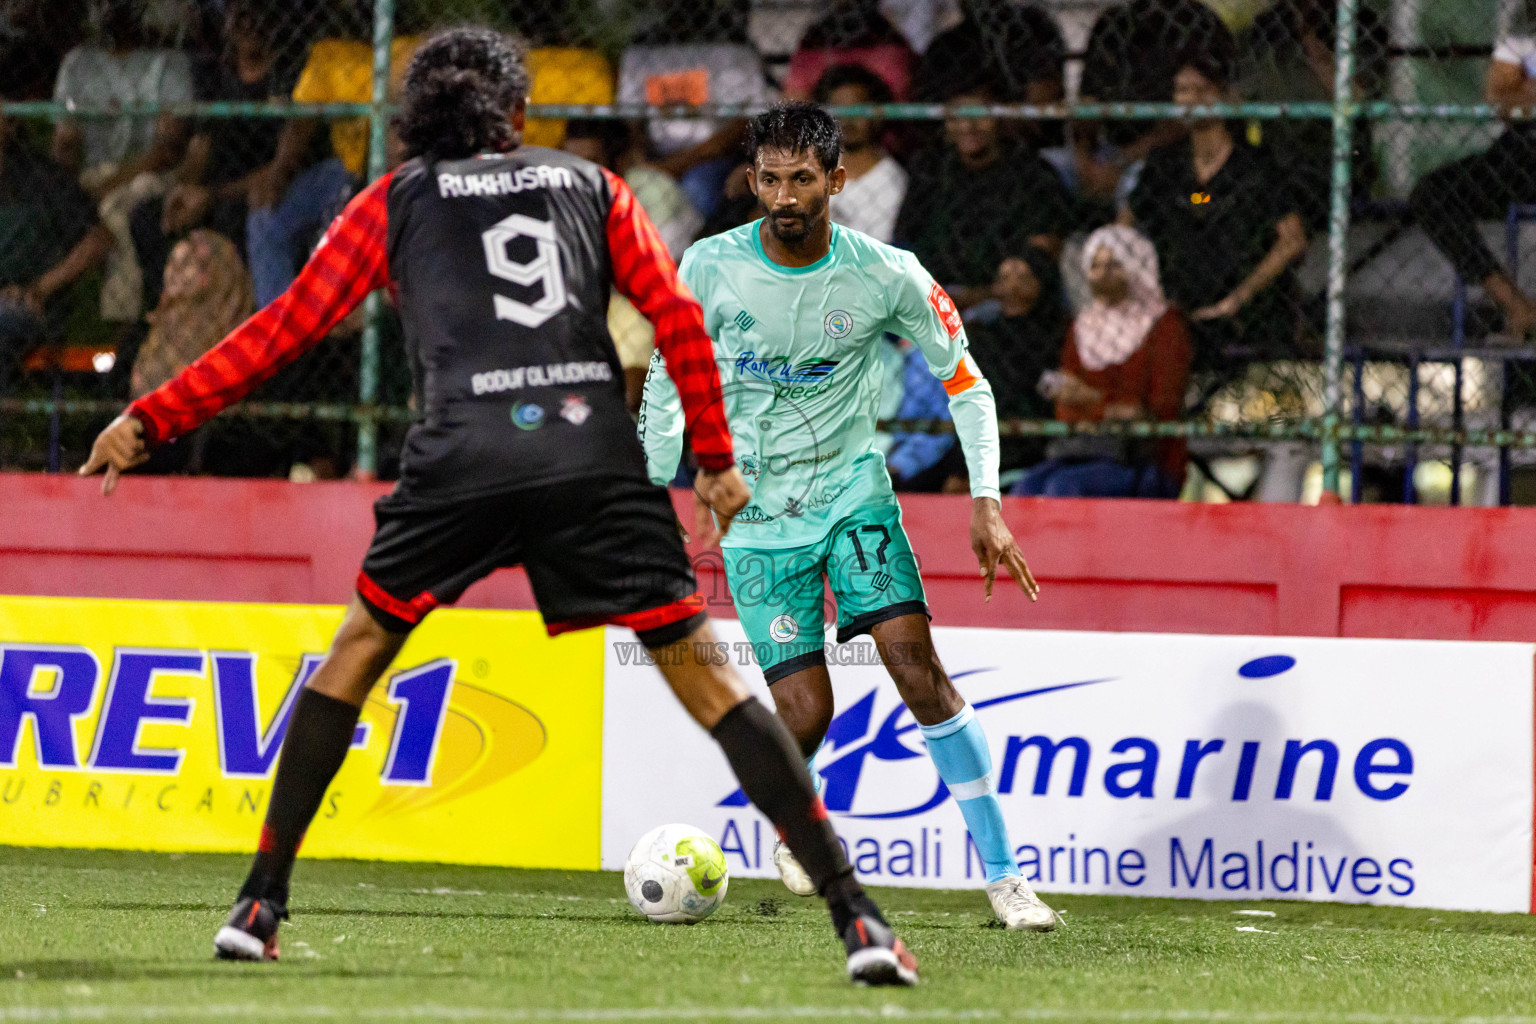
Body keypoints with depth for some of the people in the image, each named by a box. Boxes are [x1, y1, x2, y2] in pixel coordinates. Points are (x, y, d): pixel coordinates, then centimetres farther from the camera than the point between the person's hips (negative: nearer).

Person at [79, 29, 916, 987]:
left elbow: (284, 329, 17)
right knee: (703, 674, 3)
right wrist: (717, 459, 20)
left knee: (359, 649, 19)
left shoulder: (396, 200, 20)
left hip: (464, 458, -1)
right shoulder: (592, 186, 23)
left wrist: (151, 421, 22)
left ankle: (261, 901, 15)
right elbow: (680, 317, 14)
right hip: (599, 457, 1)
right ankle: (855, 912, -6)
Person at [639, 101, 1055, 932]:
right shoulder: (711, 268, -10)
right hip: (755, 512, 0)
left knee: (918, 666, -17)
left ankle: (1000, 871, -13)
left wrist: (985, 504, -9)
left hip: (851, 487, 0)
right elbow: (669, 375, 6)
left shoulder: (887, 278, -11)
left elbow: (966, 385, 1)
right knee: (805, 714, -8)